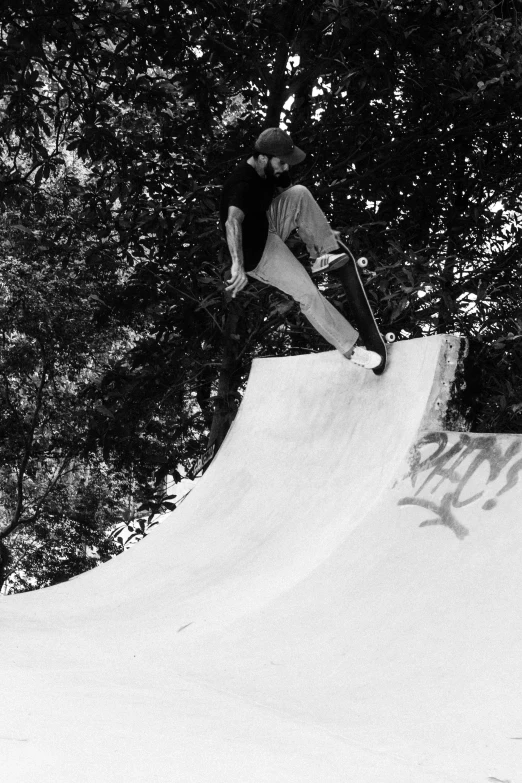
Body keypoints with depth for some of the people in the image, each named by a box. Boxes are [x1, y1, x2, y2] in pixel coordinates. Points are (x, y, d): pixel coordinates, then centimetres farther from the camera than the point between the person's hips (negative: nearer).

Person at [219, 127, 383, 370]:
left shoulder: (272, 170, -4)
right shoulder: (244, 185, -33)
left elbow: (295, 199, 16)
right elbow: (233, 222, -51)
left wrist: (321, 231, 24)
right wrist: (238, 266, -65)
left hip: (269, 227, 8)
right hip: (256, 253, -8)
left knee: (300, 193, -12)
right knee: (308, 295, -14)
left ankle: (325, 252, -5)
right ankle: (349, 348, -2)